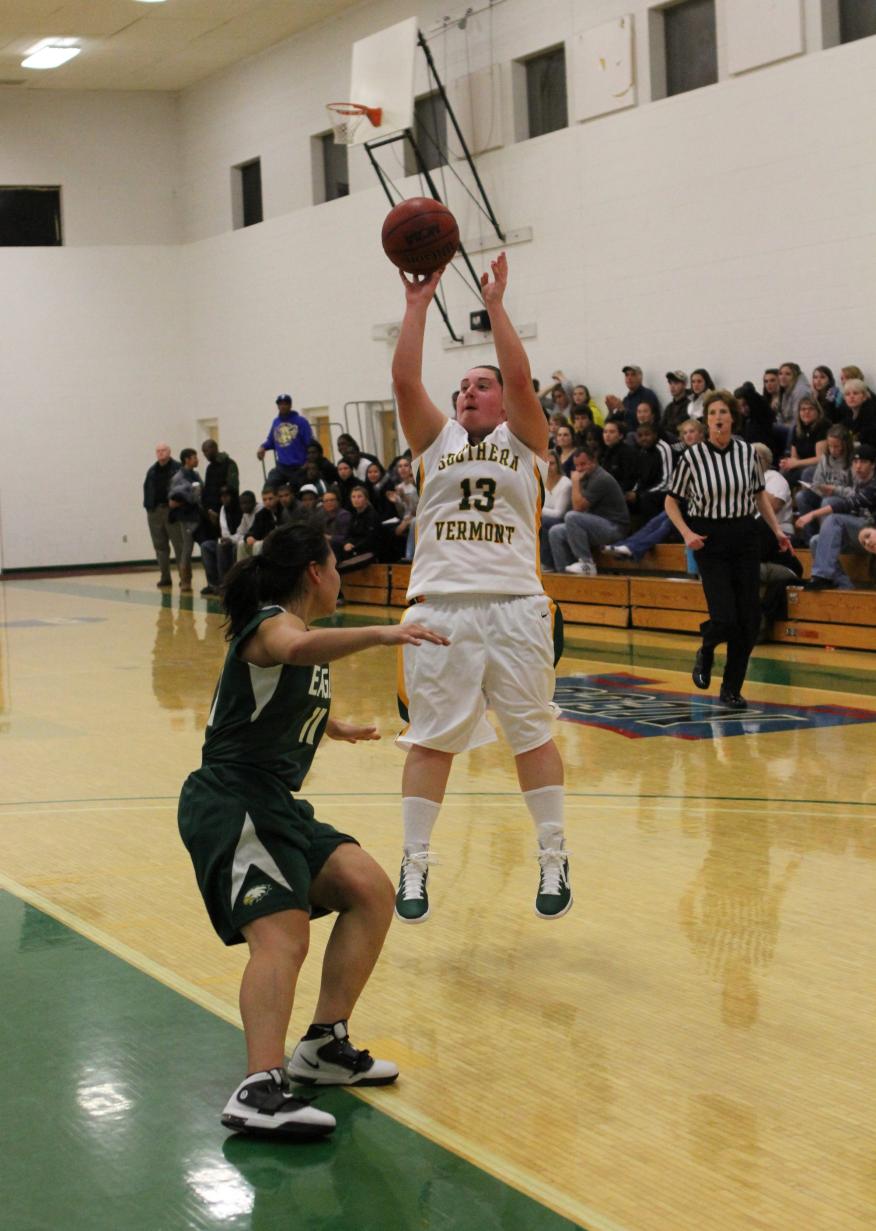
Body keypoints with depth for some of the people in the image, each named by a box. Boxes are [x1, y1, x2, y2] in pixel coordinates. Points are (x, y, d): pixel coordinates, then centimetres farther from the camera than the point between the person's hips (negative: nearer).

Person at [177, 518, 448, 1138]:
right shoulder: (271, 623, -10)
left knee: (371, 891, 5)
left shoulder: (297, 629, 20)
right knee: (282, 936, -25)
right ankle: (260, 1092, -37)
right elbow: (294, 648, -38)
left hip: (275, 805, 10)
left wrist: (335, 728, 62)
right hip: (233, 803, -10)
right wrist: (380, 634, -49)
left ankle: (324, 1047, 9)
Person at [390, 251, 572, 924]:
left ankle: (554, 859, 14)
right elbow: (405, 380, 1)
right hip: (441, 606, 2)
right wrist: (418, 305, -3)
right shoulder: (438, 441, 15)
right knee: (430, 740, 3)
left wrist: (495, 304, -7)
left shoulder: (523, 441, 10)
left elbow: (520, 377, -7)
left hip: (515, 605, -1)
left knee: (533, 736, 4)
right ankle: (415, 864, 11)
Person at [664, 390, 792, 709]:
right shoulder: (693, 456, -7)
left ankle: (732, 689, 14)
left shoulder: (747, 452, 1)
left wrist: (776, 530, 7)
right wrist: (687, 533, -13)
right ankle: (705, 653, 23)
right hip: (709, 540, -3)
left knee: (750, 620, -1)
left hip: (745, 538, 3)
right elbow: (671, 502, 1)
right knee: (725, 618, -13)